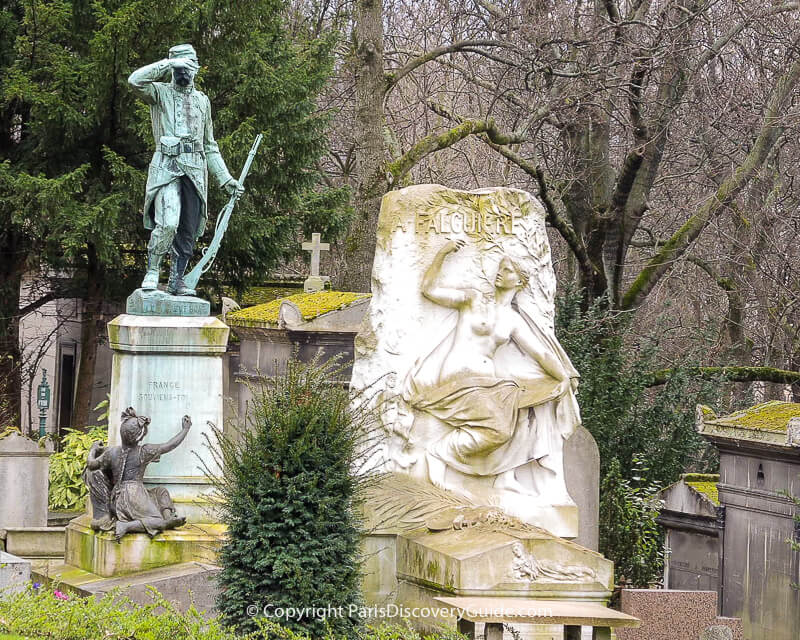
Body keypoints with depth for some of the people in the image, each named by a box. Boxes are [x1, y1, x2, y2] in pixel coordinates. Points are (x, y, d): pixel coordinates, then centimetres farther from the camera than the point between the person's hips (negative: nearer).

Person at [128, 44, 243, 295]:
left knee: (189, 231, 3)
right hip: (167, 168, -5)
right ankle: (152, 271, -7)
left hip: (195, 171, 5)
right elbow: (135, 80, -16)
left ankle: (176, 280, 11)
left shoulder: (202, 100, 21)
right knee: (168, 223, -22)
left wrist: (225, 178, 19)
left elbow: (209, 145, 25)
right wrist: (168, 64, -13)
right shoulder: (160, 93, 7)